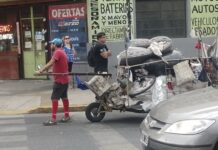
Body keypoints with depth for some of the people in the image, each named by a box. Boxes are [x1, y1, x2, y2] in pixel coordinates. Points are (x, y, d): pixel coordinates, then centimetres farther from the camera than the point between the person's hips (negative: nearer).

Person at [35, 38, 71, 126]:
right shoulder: (61, 52, 16)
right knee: (64, 97, 15)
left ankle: (53, 119, -10)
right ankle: (66, 116, 22)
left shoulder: (57, 52, -16)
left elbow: (50, 63, -28)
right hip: (64, 79, 10)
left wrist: (40, 71, -31)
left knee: (54, 98, -9)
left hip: (59, 80, -10)